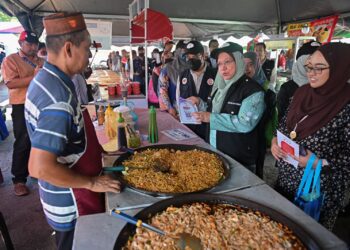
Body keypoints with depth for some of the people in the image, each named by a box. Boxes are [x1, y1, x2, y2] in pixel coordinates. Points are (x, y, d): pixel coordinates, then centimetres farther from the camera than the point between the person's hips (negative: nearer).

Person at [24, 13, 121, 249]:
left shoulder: (47, 79, 0)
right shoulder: (58, 99, -31)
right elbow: (40, 168, -32)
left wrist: (97, 150, 10)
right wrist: (92, 183, -20)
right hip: (71, 202, -8)